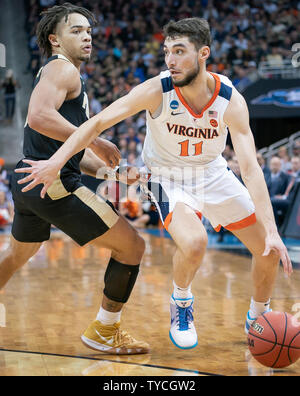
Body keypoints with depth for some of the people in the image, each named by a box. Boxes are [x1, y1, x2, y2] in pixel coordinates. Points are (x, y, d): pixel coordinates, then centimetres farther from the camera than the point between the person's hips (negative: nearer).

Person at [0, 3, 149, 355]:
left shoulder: (60, 74, 24)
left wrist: (112, 170, 13)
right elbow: (39, 116, -27)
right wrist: (96, 142, -22)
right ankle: (104, 332, 6)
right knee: (131, 245, -4)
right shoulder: (62, 69, -7)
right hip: (54, 183, -11)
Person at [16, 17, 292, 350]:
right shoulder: (156, 91, -26)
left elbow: (250, 168, -28)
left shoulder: (231, 100, -23)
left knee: (270, 252, -1)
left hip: (214, 174, 3)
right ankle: (181, 303, 1)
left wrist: (272, 232, -35)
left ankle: (257, 319, 28)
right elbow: (98, 122, -22)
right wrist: (56, 161, -34)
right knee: (194, 242, -33)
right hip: (169, 177, -3)